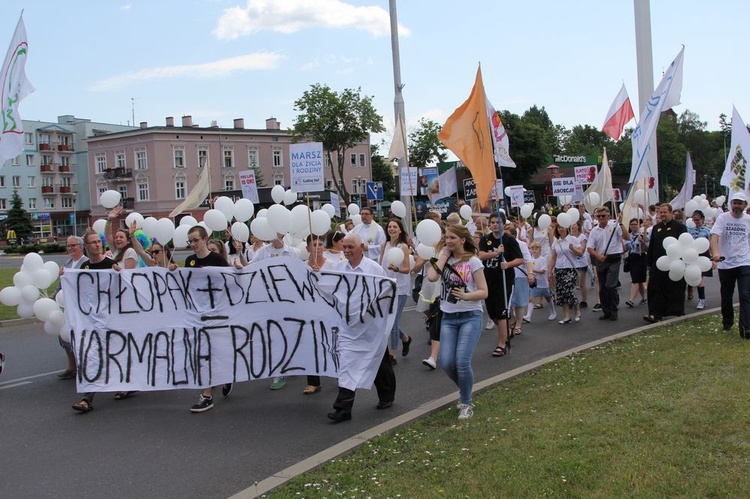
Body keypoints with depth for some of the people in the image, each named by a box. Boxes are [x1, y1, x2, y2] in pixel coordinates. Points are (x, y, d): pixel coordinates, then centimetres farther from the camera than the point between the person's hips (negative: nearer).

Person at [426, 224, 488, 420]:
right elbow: (432, 277, -12)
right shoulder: (444, 258, 7)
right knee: (446, 363, -6)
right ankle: (465, 390, 25)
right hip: (448, 317, 4)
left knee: (462, 361, -16)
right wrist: (444, 255, -4)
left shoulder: (473, 261, -5)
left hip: (470, 316, -4)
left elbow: (483, 292, -7)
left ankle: (466, 403, 6)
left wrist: (466, 296, -25)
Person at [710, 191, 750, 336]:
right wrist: (715, 252, -35)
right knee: (726, 296, 14)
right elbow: (714, 236, -17)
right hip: (725, 263, 0)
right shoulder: (723, 218, -4)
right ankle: (727, 322, 33)